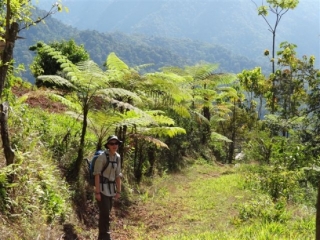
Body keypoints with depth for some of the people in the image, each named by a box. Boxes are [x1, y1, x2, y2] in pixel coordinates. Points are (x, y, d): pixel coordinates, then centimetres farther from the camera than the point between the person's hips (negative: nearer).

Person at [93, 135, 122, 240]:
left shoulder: (117, 157, 6)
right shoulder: (102, 157, -15)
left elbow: (118, 175, 11)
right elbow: (97, 174, -15)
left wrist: (118, 191, 10)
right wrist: (97, 192, -18)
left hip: (111, 189, 7)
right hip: (102, 188, -7)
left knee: (106, 213, 13)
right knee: (105, 214, -10)